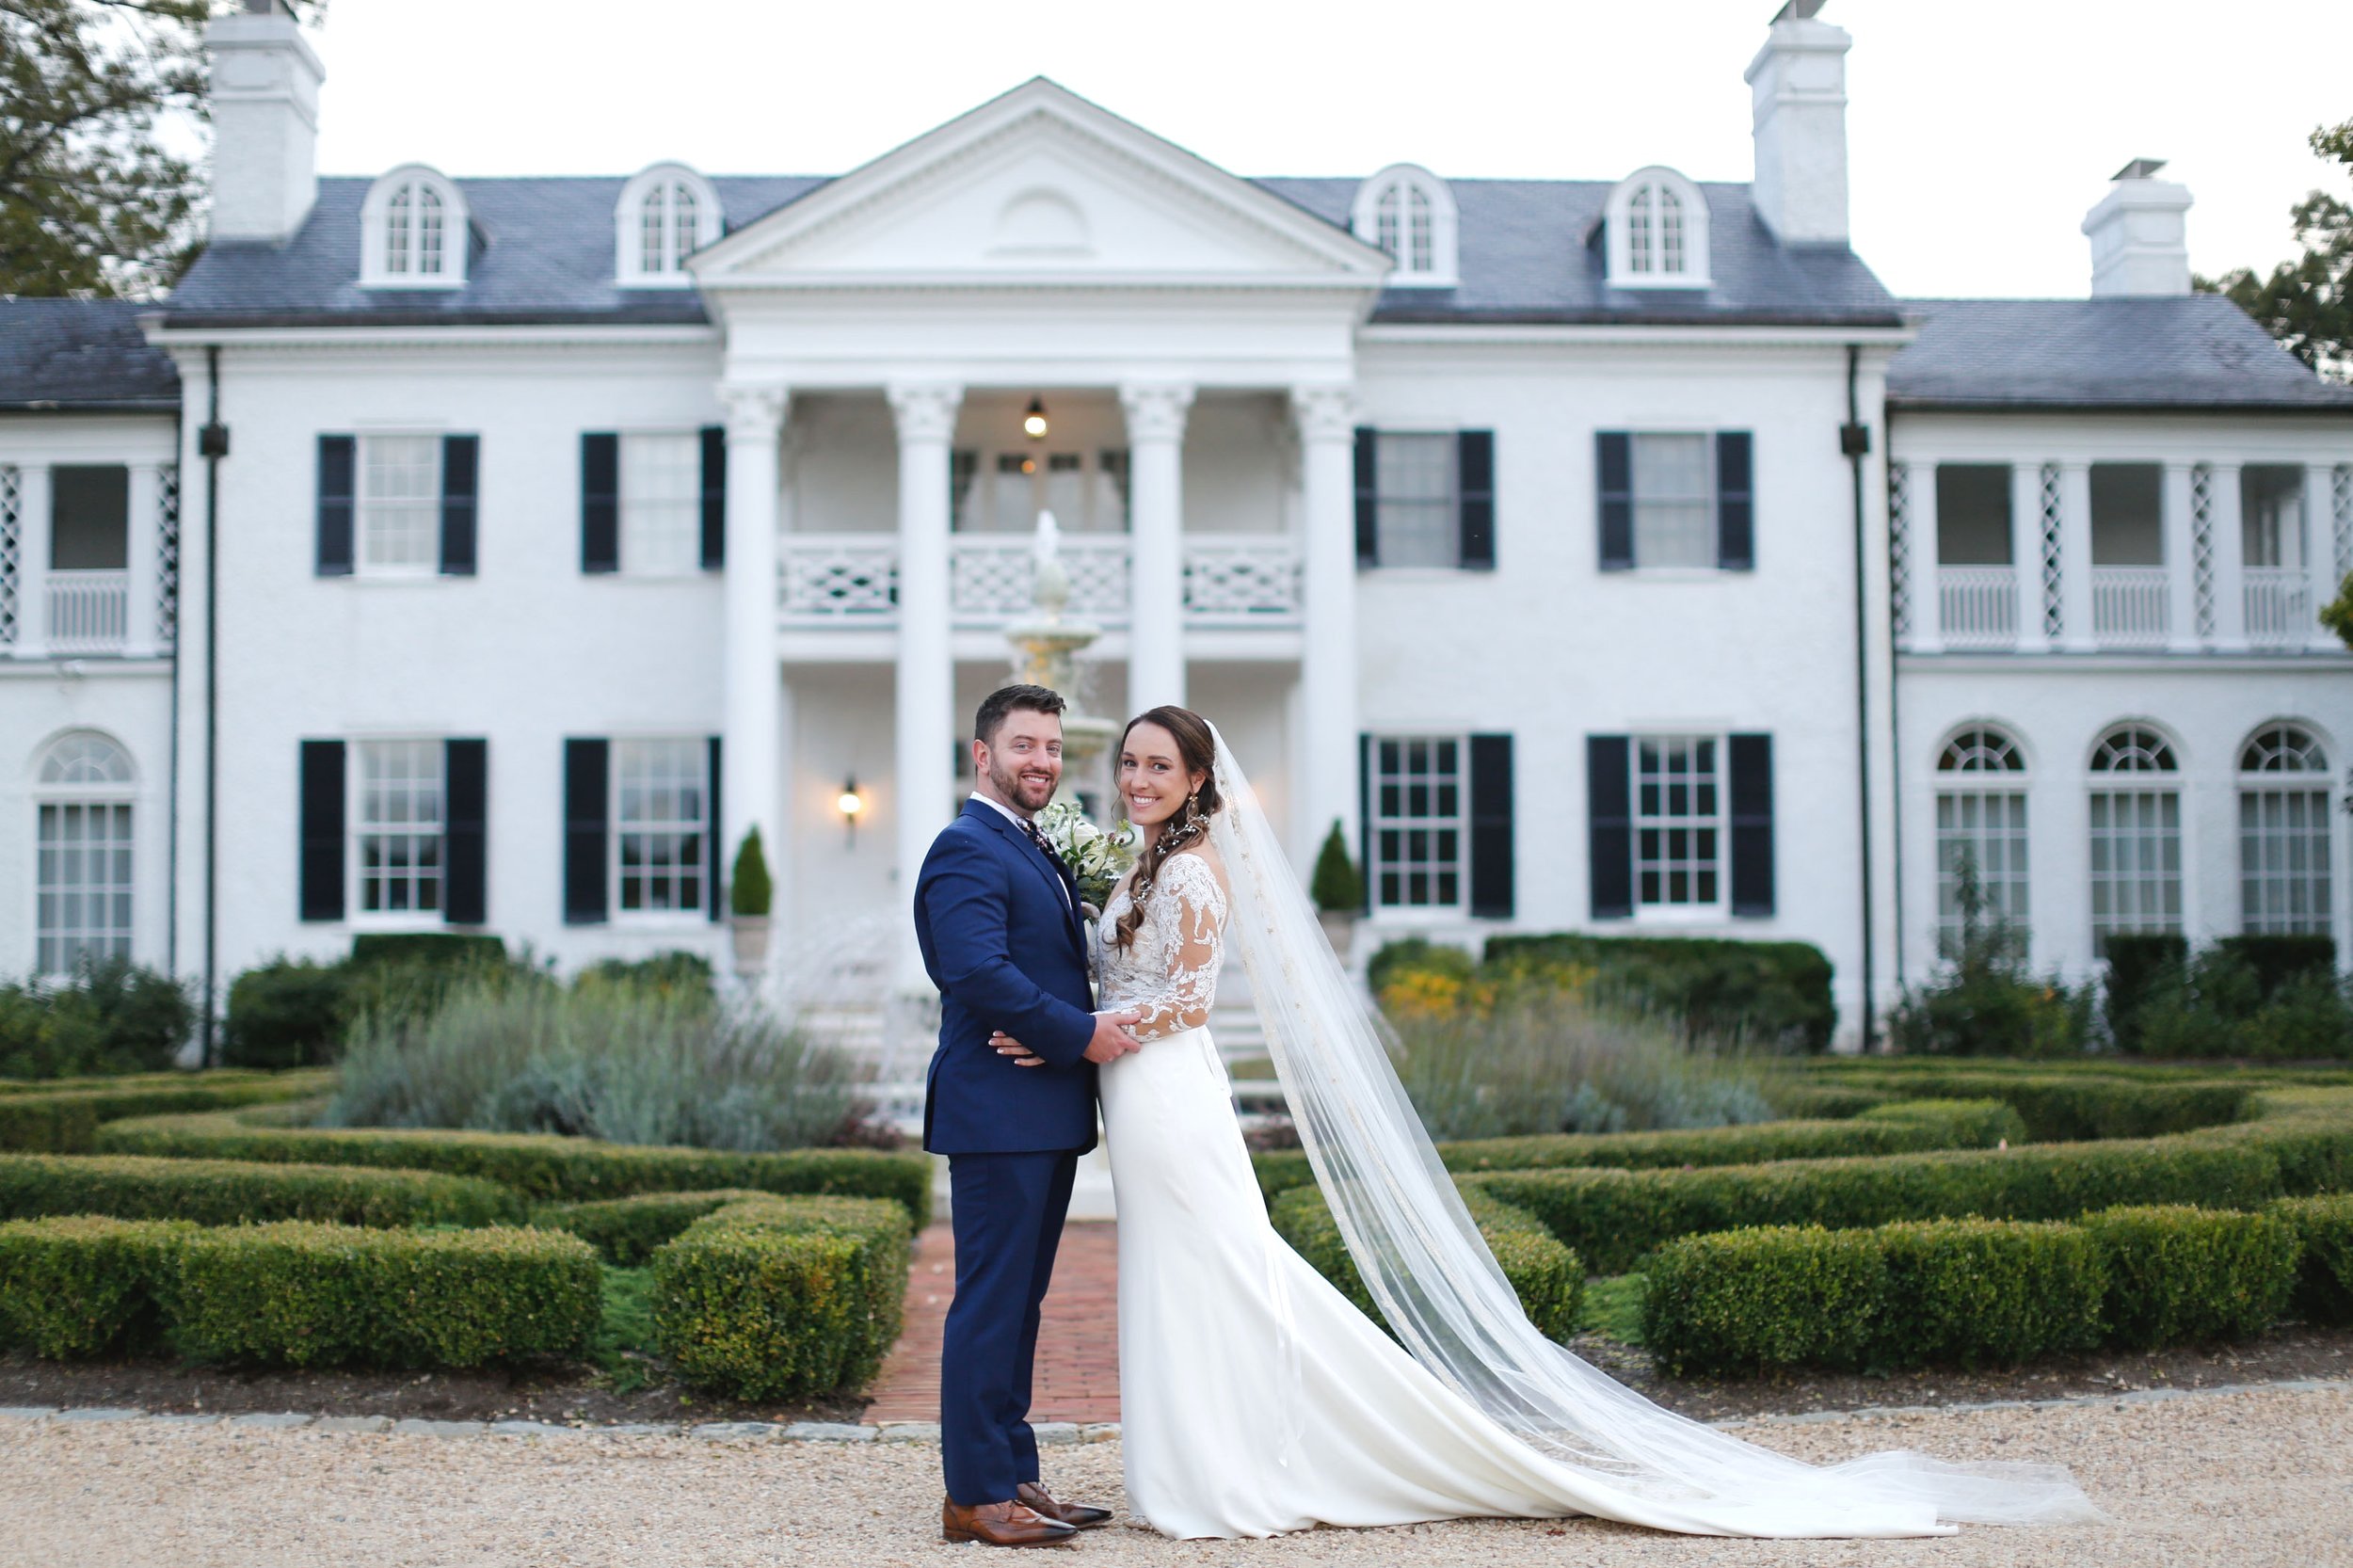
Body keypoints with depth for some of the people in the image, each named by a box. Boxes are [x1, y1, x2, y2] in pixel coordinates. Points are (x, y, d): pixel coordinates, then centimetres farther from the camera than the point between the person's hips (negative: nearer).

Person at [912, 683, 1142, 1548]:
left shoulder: (1040, 853, 19)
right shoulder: (967, 850, -12)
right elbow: (979, 971, -23)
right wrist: (1082, 1033, -18)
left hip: (1047, 1115, 10)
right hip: (998, 1110, -10)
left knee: (1018, 1299, 13)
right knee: (991, 1300, -5)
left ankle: (1014, 1477, 21)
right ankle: (976, 1494, 0)